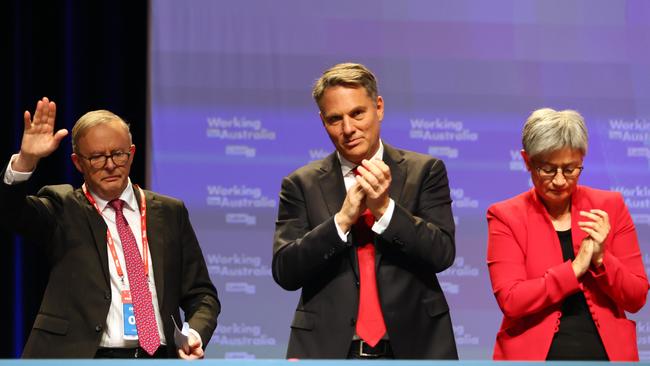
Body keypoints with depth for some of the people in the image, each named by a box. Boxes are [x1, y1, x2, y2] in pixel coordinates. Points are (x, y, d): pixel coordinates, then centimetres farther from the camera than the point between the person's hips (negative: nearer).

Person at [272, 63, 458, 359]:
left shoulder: (425, 171, 3)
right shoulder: (302, 185, 3)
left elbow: (443, 254, -5)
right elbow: (285, 272, -5)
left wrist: (385, 208, -17)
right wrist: (342, 219, -16)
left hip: (413, 346, 0)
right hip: (328, 350, 0)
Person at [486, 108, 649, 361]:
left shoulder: (610, 207, 2)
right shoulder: (505, 216, -3)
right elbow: (510, 300, -13)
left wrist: (600, 259, -14)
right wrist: (575, 268, -16)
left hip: (607, 353, 2)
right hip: (534, 354, -2)